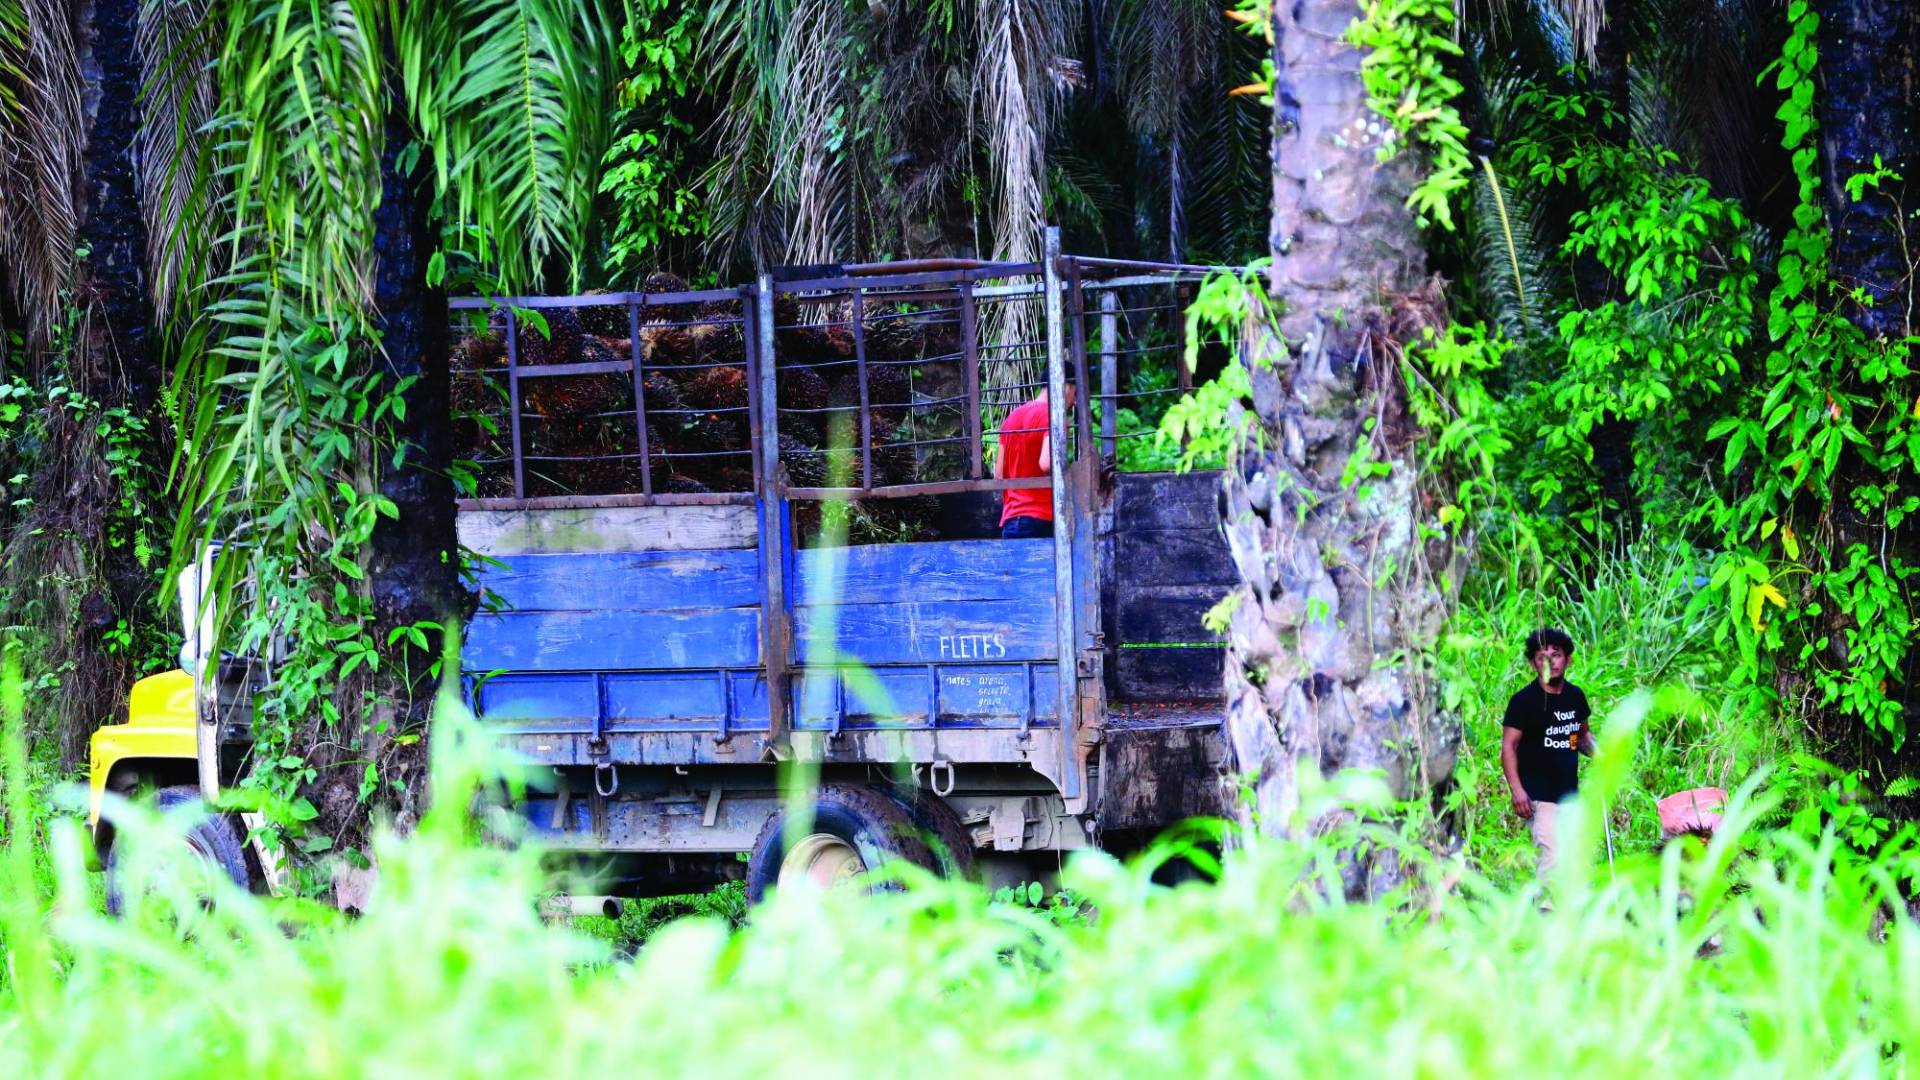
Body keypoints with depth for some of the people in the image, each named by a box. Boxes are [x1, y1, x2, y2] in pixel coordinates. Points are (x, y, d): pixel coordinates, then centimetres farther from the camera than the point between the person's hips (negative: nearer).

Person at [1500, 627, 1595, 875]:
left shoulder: (1576, 696, 9)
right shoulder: (1524, 701, -9)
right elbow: (1508, 747, -11)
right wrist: (1517, 790, -21)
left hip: (1570, 795, 7)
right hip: (1540, 797, -7)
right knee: (1554, 856, -19)